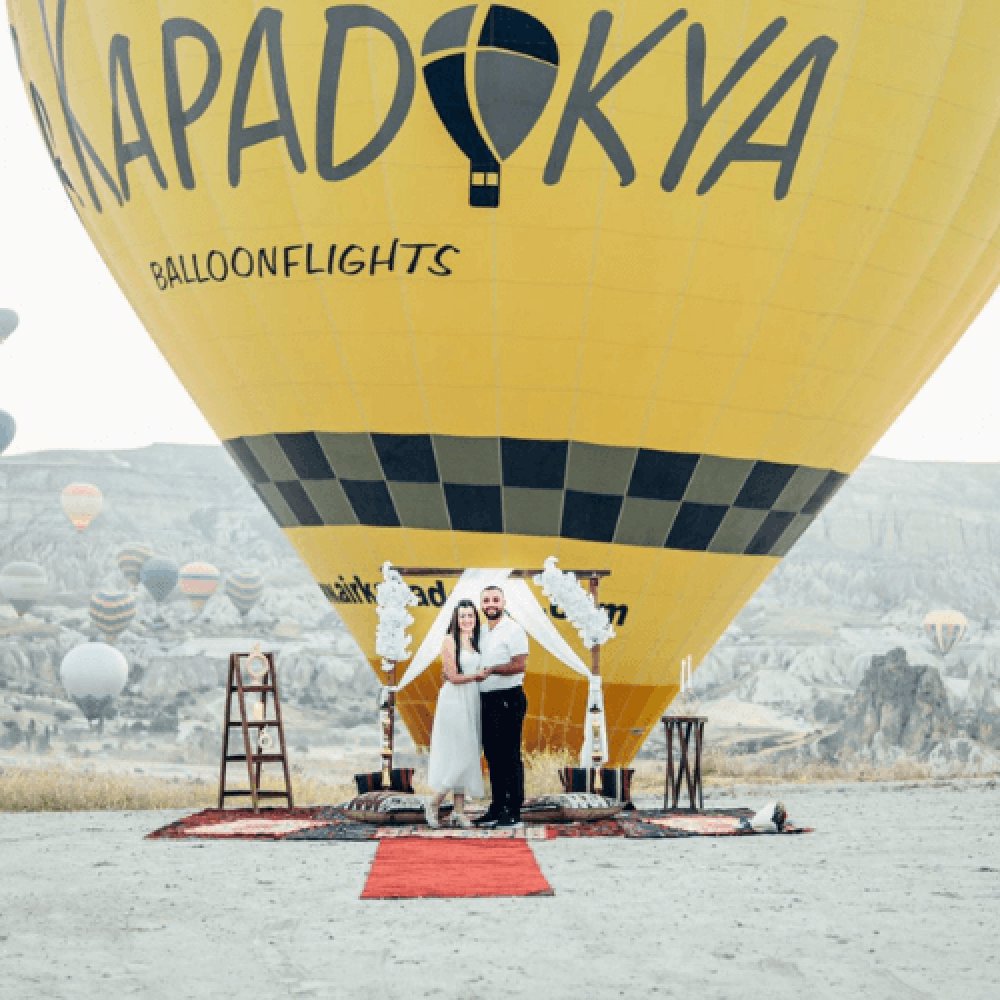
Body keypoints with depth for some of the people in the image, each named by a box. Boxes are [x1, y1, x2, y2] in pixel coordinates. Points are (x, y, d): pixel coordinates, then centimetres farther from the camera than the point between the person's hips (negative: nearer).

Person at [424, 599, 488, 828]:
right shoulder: (450, 640, -8)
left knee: (468, 755, 5)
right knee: (459, 755, -10)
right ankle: (434, 802, 3)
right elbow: (453, 677, -11)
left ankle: (459, 810, 9)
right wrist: (479, 675, -4)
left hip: (472, 701, 7)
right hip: (454, 700, -7)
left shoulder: (474, 641, 13)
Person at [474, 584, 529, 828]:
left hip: (508, 700, -9)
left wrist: (491, 669, -20)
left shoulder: (513, 630, -9)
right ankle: (497, 808, 18)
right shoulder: (484, 633, 17)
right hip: (487, 699, 9)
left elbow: (520, 664, -18)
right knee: (492, 755, 11)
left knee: (509, 756, -7)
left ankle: (514, 812, -5)